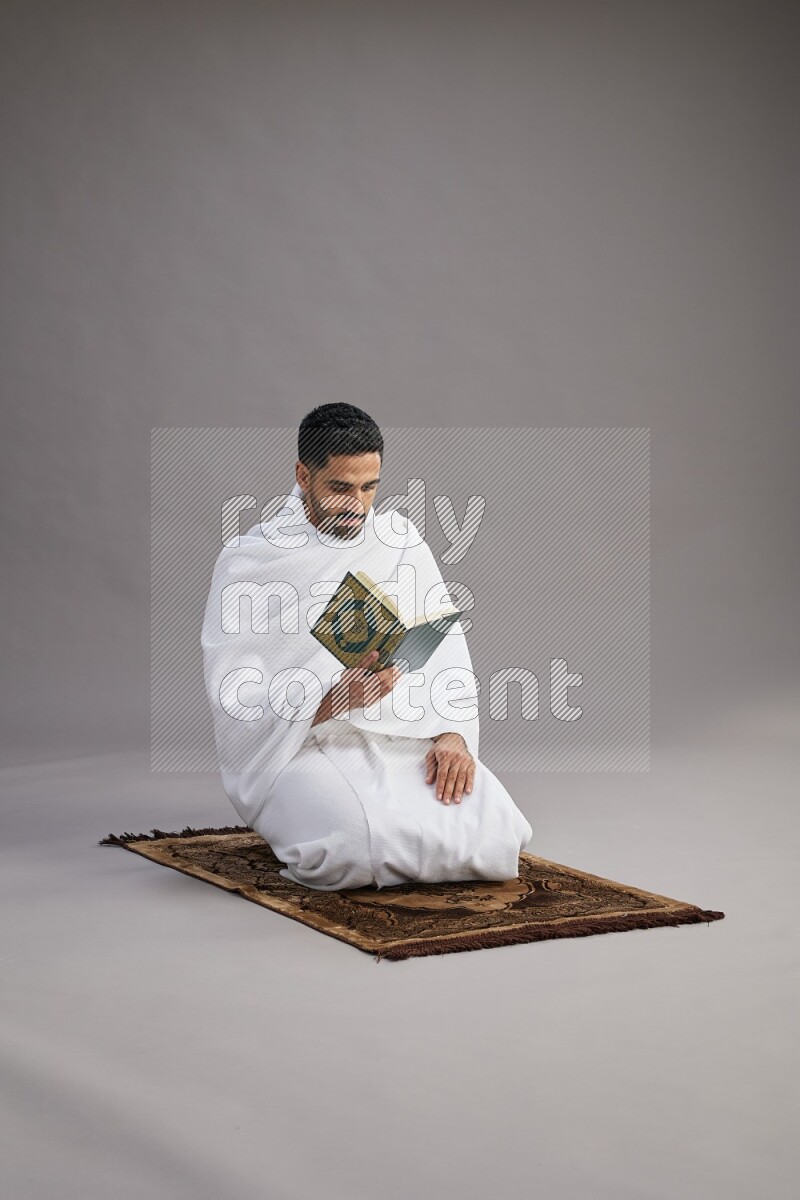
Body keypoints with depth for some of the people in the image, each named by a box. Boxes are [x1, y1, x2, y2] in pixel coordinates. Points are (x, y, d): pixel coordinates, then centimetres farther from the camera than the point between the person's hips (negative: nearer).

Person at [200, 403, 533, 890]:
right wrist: (333, 701, -26)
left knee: (493, 832, -23)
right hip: (297, 745, -4)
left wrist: (453, 733, -11)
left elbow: (445, 646, 7)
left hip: (401, 738, 4)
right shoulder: (247, 561, -3)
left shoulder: (400, 537, 10)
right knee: (372, 841, -35)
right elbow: (233, 693, -10)